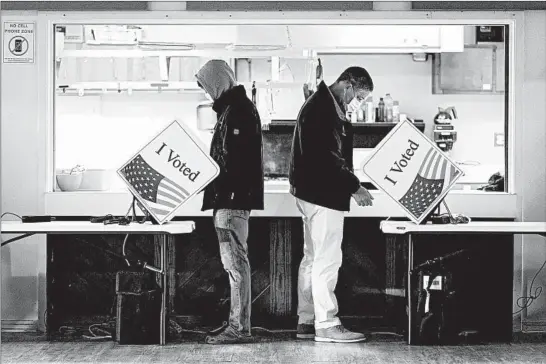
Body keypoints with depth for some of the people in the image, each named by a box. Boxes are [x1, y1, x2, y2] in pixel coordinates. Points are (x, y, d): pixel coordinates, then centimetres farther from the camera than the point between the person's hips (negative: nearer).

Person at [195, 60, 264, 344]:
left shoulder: (239, 109, -13)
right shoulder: (230, 108, 19)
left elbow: (239, 158, -21)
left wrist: (228, 196, -21)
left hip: (233, 199, -11)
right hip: (226, 198, 11)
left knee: (235, 261, -8)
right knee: (233, 262, 13)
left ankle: (239, 327, -5)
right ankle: (238, 323, 19)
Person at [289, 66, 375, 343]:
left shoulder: (321, 104, 17)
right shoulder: (324, 108, -17)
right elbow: (327, 157, -23)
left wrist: (350, 185, 14)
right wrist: (354, 187, -18)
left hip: (312, 193, 11)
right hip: (323, 195, -11)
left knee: (312, 258, 13)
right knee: (327, 260, -7)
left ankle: (306, 322, 18)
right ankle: (326, 325, -3)